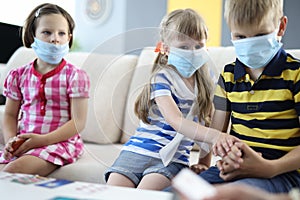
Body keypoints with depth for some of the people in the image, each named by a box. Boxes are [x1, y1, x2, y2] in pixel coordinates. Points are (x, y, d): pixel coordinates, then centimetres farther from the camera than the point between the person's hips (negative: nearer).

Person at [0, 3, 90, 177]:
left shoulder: (75, 76, -4)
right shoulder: (19, 76, 9)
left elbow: (78, 122, -9)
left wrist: (42, 140, -18)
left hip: (59, 142, -5)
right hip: (23, 142, 5)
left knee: (14, 169, -28)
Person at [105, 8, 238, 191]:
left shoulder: (204, 83, 9)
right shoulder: (162, 78, -8)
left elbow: (204, 123, 18)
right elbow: (175, 120, -22)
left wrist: (205, 162, 9)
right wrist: (215, 136, -35)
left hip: (174, 158, 2)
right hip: (138, 150, -2)